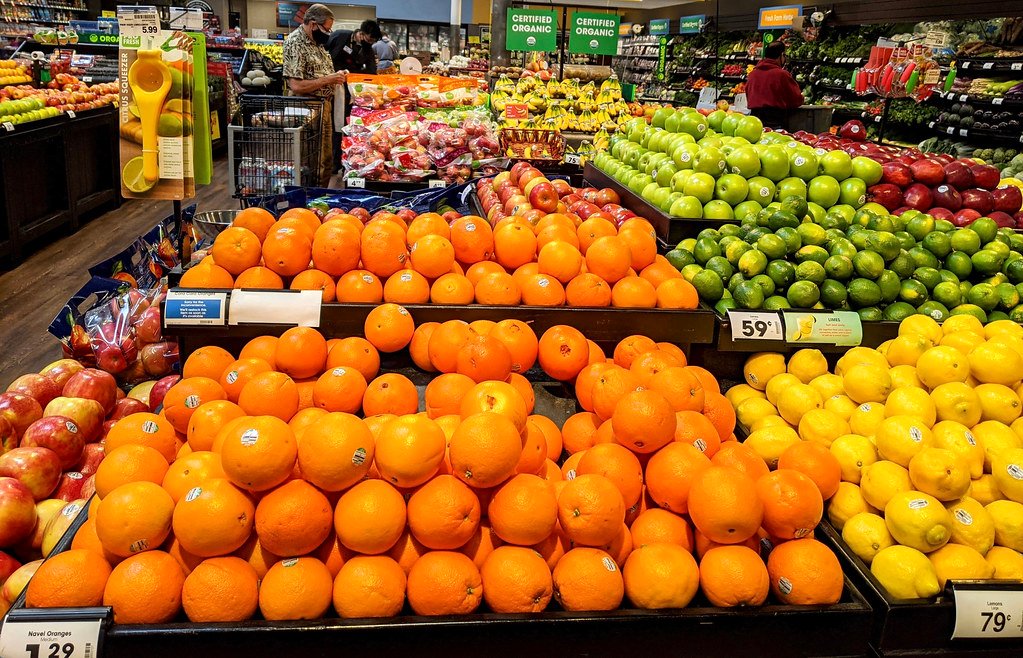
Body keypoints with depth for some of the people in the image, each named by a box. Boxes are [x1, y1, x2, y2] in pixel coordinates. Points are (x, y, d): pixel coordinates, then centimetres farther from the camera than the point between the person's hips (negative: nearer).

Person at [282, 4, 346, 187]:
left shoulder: (316, 41, 10)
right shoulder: (295, 44, -17)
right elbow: (296, 86, -24)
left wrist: (336, 76, 6)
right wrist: (328, 79, -20)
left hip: (325, 108, 9)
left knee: (327, 160, 16)